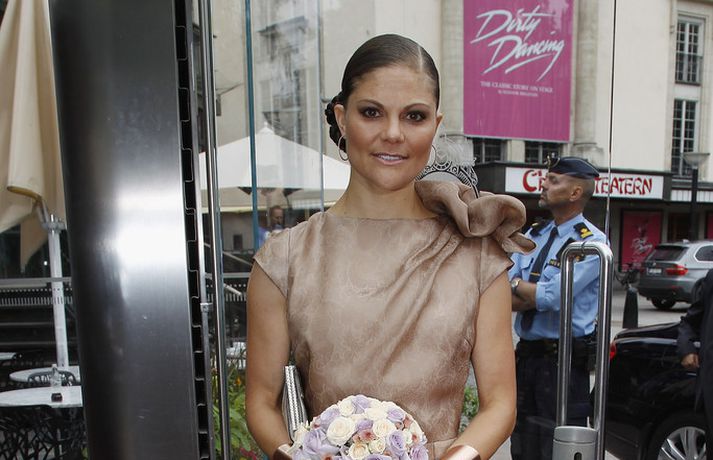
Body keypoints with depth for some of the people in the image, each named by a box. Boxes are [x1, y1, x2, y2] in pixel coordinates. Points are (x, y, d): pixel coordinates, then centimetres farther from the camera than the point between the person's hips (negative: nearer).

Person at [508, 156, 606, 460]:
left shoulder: (591, 242, -10)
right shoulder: (532, 235, 9)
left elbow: (552, 297, -22)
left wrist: (517, 285, -8)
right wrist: (538, 293, -14)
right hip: (526, 355, 7)